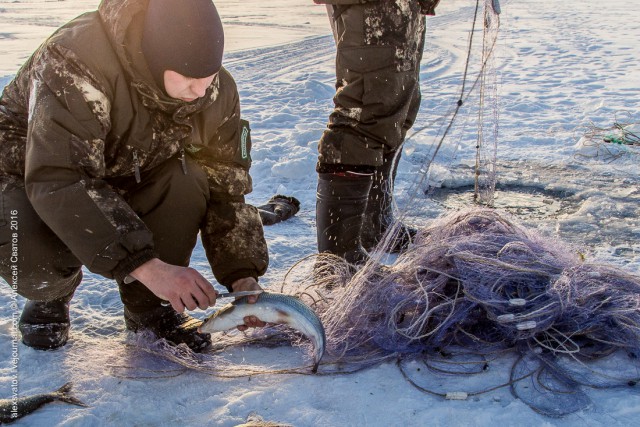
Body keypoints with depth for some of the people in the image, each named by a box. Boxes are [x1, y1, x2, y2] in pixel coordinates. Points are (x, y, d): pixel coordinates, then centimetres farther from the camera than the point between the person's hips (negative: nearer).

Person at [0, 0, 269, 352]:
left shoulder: (217, 91, -18)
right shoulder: (75, 63, -36)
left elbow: (225, 189, -13)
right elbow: (57, 181, -43)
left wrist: (243, 277, -27)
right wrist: (146, 266, -50)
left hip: (126, 173, 4)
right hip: (30, 173, -3)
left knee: (185, 183, -29)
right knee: (33, 257, -35)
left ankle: (150, 307, -6)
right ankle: (50, 296, 5)